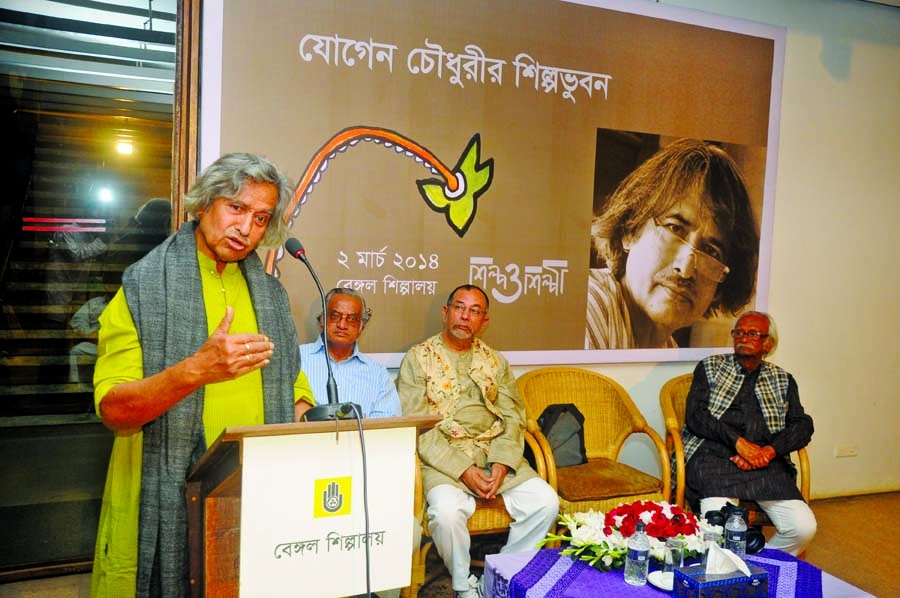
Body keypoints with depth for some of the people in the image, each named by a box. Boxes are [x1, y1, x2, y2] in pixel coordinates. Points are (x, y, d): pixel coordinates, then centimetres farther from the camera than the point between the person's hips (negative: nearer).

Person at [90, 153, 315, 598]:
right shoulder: (144, 286, -6)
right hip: (167, 504, -4)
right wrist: (194, 370, -29)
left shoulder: (270, 293, 9)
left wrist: (300, 420, -8)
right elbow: (113, 410, -14)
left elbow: (294, 388, 13)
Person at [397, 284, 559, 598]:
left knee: (545, 502, -15)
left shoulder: (495, 361, 15)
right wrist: (462, 469, -16)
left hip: (495, 455, 4)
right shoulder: (418, 358, 0)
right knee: (447, 511, -31)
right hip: (443, 458, -4)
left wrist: (502, 463, -10)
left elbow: (513, 418, 9)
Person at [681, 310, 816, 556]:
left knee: (804, 527, -20)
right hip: (715, 455, -3)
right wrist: (738, 442, -11)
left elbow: (803, 426, 10)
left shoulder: (783, 380, 22)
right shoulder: (710, 368, 16)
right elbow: (695, 415, 2)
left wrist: (769, 451, -9)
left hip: (767, 462, 3)